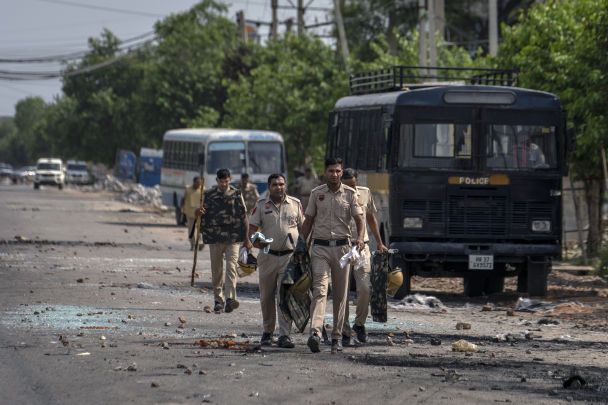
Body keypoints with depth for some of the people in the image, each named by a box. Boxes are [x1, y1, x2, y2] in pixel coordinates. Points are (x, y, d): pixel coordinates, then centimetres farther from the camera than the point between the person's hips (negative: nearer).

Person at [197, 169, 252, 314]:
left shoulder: (236, 195, 5)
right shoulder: (209, 195, 7)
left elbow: (244, 217, 8)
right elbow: (203, 213, 15)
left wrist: (246, 238, 5)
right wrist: (199, 213, -11)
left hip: (233, 238, -2)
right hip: (215, 238, 2)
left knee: (231, 267, -14)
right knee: (216, 270, 5)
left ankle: (230, 298, -22)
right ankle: (218, 300, 12)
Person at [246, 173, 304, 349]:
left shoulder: (295, 204, 6)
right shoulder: (261, 205, 5)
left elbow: (303, 228, 12)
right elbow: (252, 228, 1)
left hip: (289, 256, -1)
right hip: (268, 255, 1)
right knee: (267, 296, 9)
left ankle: (285, 335, -9)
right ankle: (267, 332, 22)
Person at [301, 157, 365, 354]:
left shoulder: (350, 194, 4)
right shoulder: (316, 193, 6)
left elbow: (359, 218, -3)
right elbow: (308, 221, 11)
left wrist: (360, 238, -22)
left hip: (342, 247, 1)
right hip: (320, 247, -1)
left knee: (340, 294, 6)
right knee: (319, 289, -15)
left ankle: (337, 336, 13)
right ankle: (315, 333, -29)